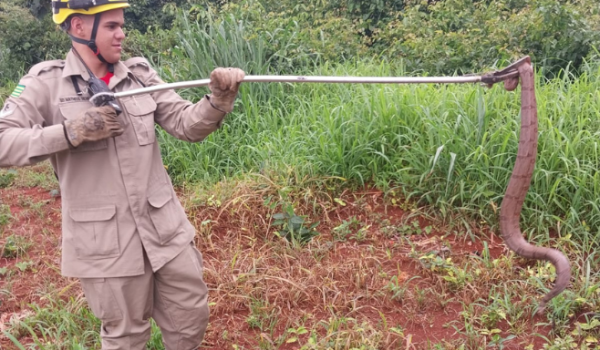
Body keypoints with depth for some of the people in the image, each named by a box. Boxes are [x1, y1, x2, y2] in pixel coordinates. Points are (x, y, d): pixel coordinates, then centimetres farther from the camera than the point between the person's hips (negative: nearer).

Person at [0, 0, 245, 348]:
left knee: (192, 315, 16)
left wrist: (219, 100, -21)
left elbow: (187, 125, -2)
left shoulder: (140, 74, 3)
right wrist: (72, 132, -23)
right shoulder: (47, 82, -6)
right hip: (105, 239, -3)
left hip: (164, 226, 4)